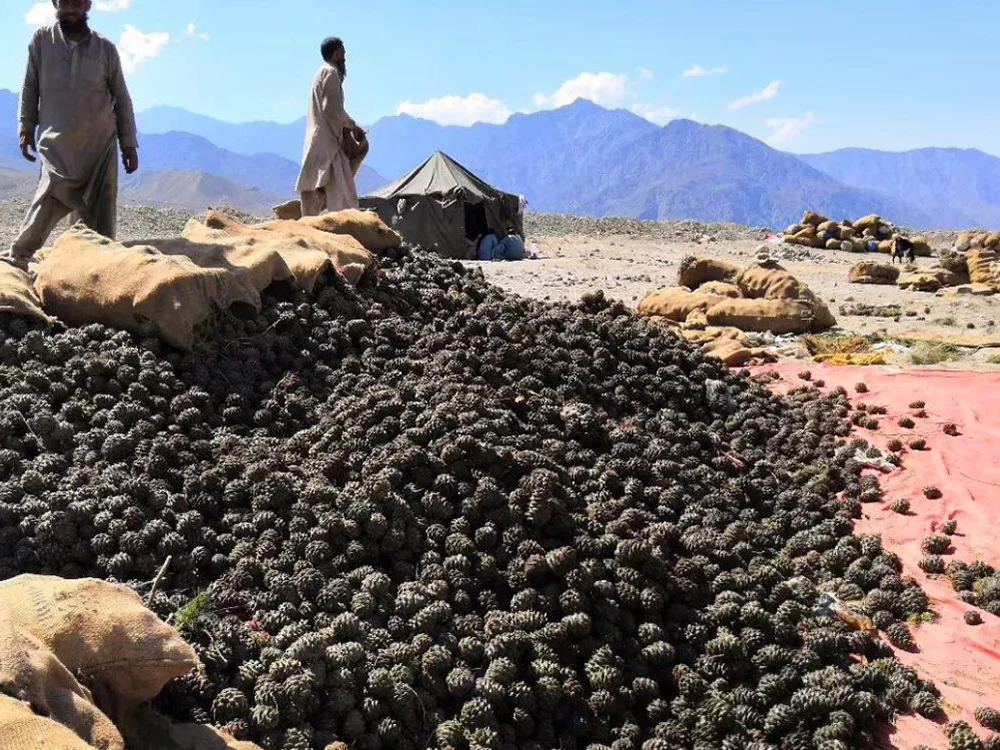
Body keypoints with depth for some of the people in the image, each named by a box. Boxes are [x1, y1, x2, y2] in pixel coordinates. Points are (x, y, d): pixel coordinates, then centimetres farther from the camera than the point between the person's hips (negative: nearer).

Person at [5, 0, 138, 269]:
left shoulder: (105, 49, 5)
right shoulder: (41, 40, 4)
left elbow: (121, 99, 9)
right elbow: (30, 88, 10)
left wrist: (129, 144, 6)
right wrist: (26, 128, 5)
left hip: (100, 143, 1)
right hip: (57, 144, -1)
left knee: (103, 208, -2)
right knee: (48, 204, -8)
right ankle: (17, 257, 2)